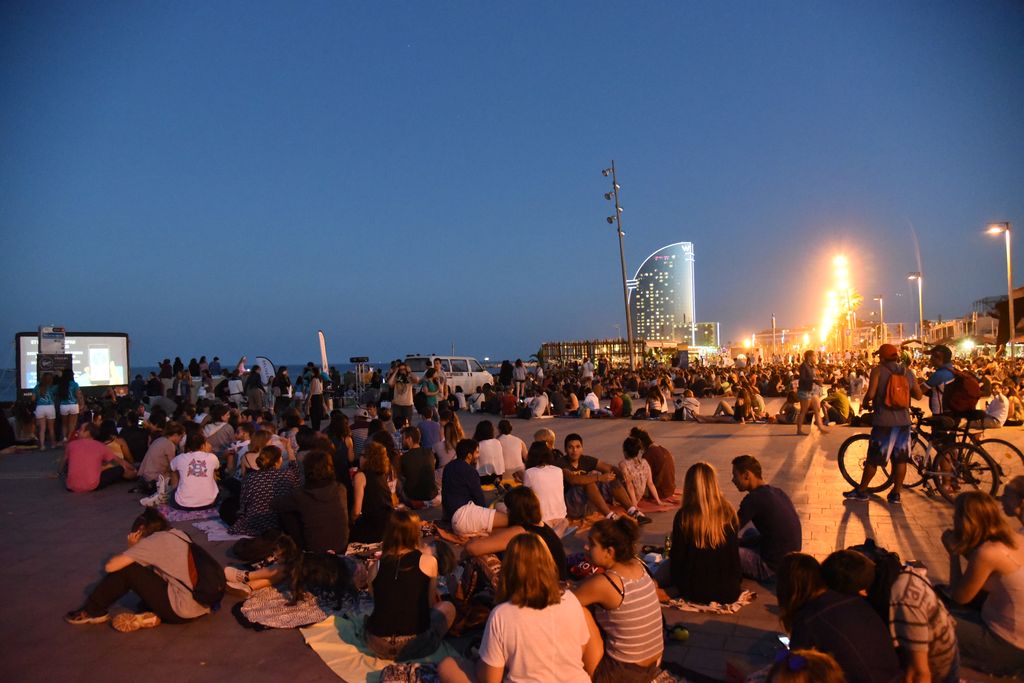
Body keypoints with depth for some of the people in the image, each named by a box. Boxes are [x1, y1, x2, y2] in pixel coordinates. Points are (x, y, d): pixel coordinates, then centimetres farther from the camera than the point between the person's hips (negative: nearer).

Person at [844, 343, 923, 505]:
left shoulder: (878, 370, -8)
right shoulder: (908, 372, 7)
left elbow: (871, 393, -16)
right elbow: (918, 395, 13)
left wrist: (865, 402, 3)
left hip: (884, 421, -4)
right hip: (903, 421, 4)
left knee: (873, 458, 4)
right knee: (900, 459, 11)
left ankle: (861, 491, 13)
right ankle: (896, 494, 16)